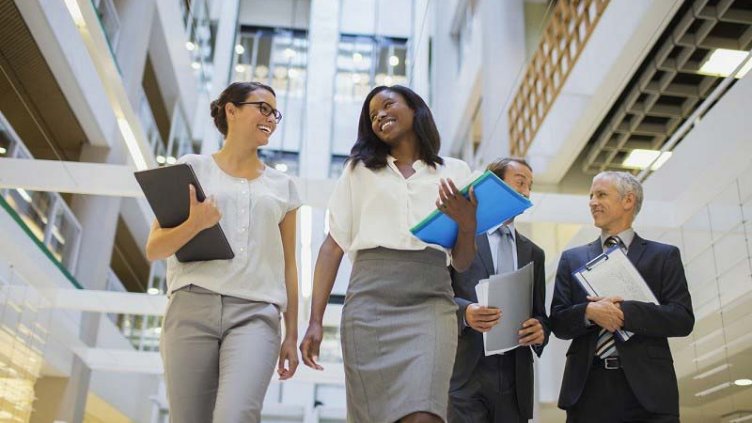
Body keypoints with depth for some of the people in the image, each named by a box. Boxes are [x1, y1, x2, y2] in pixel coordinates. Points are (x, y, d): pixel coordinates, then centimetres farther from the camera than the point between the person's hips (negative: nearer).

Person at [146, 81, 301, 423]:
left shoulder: (282, 186, 18)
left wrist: (291, 335, 13)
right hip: (192, 308, 0)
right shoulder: (193, 168, 12)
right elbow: (154, 249, 8)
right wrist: (195, 224, -12)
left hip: (256, 313, 0)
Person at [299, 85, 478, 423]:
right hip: (369, 300, 1)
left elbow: (462, 262, 16)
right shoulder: (359, 169, 18)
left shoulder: (454, 172, 17)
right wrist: (315, 320, 2)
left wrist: (468, 225, -6)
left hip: (430, 302, 0)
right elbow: (333, 246, 11)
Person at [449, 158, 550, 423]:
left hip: (515, 378, 5)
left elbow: (539, 313, 19)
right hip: (465, 373, -4)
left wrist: (540, 330, -4)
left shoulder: (533, 253, 20)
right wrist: (464, 311, -22)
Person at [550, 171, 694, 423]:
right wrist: (588, 312, -14)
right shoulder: (572, 259, 12)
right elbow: (558, 322, 6)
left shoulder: (664, 256, 7)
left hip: (647, 388, -1)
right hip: (587, 388, 2)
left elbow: (683, 319, -3)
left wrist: (624, 311, -15)